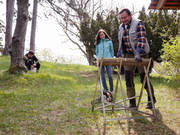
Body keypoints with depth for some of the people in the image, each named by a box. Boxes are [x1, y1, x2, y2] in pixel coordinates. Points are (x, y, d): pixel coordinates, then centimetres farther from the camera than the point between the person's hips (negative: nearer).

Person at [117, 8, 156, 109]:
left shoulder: (138, 24, -12)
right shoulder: (121, 27, 9)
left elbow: (142, 39, -23)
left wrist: (138, 53, -35)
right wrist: (119, 54, 11)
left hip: (140, 55, -6)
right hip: (128, 55, 6)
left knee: (144, 78, 2)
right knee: (128, 79, 1)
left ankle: (151, 99, 23)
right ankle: (132, 103, 9)